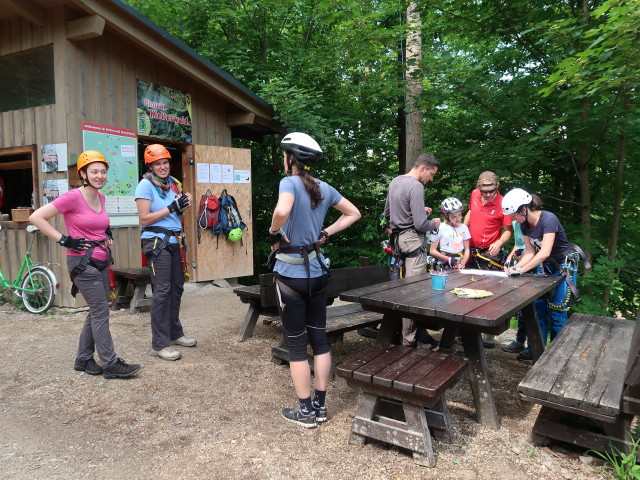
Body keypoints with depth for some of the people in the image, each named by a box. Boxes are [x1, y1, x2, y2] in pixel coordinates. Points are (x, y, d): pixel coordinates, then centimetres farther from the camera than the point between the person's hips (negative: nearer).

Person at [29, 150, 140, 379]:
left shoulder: (101, 197, 8)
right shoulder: (73, 197, -15)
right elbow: (36, 217, -16)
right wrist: (64, 240, -16)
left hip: (101, 261, 8)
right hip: (83, 263, -8)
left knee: (96, 312, 13)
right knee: (101, 312, -6)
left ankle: (83, 360, 27)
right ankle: (110, 364, 3)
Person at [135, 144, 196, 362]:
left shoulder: (173, 183, 12)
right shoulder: (145, 185, -7)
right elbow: (144, 219, -13)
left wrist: (183, 206, 0)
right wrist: (171, 208, -17)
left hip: (175, 241, 7)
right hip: (157, 242, -7)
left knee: (176, 288, 12)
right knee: (162, 291, -8)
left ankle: (175, 333, 27)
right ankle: (160, 344, -2)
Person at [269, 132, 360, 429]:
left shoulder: (289, 182, -14)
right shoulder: (324, 188, 6)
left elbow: (282, 211, -35)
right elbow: (353, 213, 17)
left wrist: (274, 232, -17)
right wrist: (327, 233, 11)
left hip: (291, 274, -6)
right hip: (316, 273, 6)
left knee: (297, 344, 6)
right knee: (319, 338, 14)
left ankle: (305, 411, 18)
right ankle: (320, 405, 25)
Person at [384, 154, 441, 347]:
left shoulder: (395, 181, 14)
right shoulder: (416, 187, -14)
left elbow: (387, 213, 24)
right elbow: (420, 224, -19)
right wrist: (434, 223, 4)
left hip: (398, 240, 9)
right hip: (413, 241, -9)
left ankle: (417, 329, 14)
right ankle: (410, 337, 1)